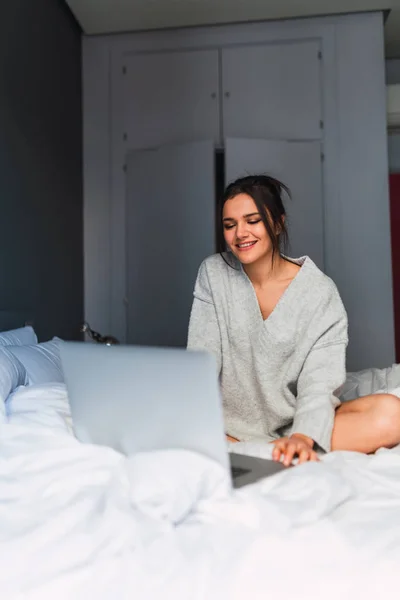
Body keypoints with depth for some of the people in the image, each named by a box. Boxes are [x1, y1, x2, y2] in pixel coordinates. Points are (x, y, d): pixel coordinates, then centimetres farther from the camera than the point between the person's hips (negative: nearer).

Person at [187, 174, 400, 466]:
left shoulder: (319, 291, -7)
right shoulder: (213, 273, -2)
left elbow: (320, 380, -16)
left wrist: (303, 436, -36)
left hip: (294, 422, 0)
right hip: (233, 423, 1)